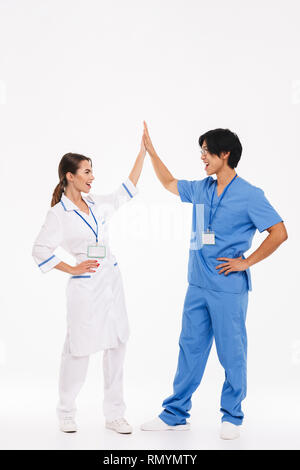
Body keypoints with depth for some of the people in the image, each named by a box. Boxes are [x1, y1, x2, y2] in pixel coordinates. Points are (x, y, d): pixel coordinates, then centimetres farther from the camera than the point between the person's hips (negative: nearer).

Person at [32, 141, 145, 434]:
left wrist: (143, 151, 15)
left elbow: (126, 191, 17)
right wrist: (72, 269, -8)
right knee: (78, 350, 2)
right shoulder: (58, 213, -8)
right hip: (84, 286, -6)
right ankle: (66, 413, 23)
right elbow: (39, 251, -6)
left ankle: (114, 415, 17)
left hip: (111, 281, 6)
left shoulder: (96, 204, 9)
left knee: (116, 346, 6)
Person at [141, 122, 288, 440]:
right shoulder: (200, 190, 8)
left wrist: (247, 262, -12)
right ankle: (175, 414, 22)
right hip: (198, 286, 6)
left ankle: (232, 417, 22)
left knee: (231, 353, 6)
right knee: (190, 349, 12)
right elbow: (169, 183, 25)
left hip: (228, 288, -6)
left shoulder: (249, 195, -10)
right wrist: (150, 149, 23)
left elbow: (279, 233, -11)